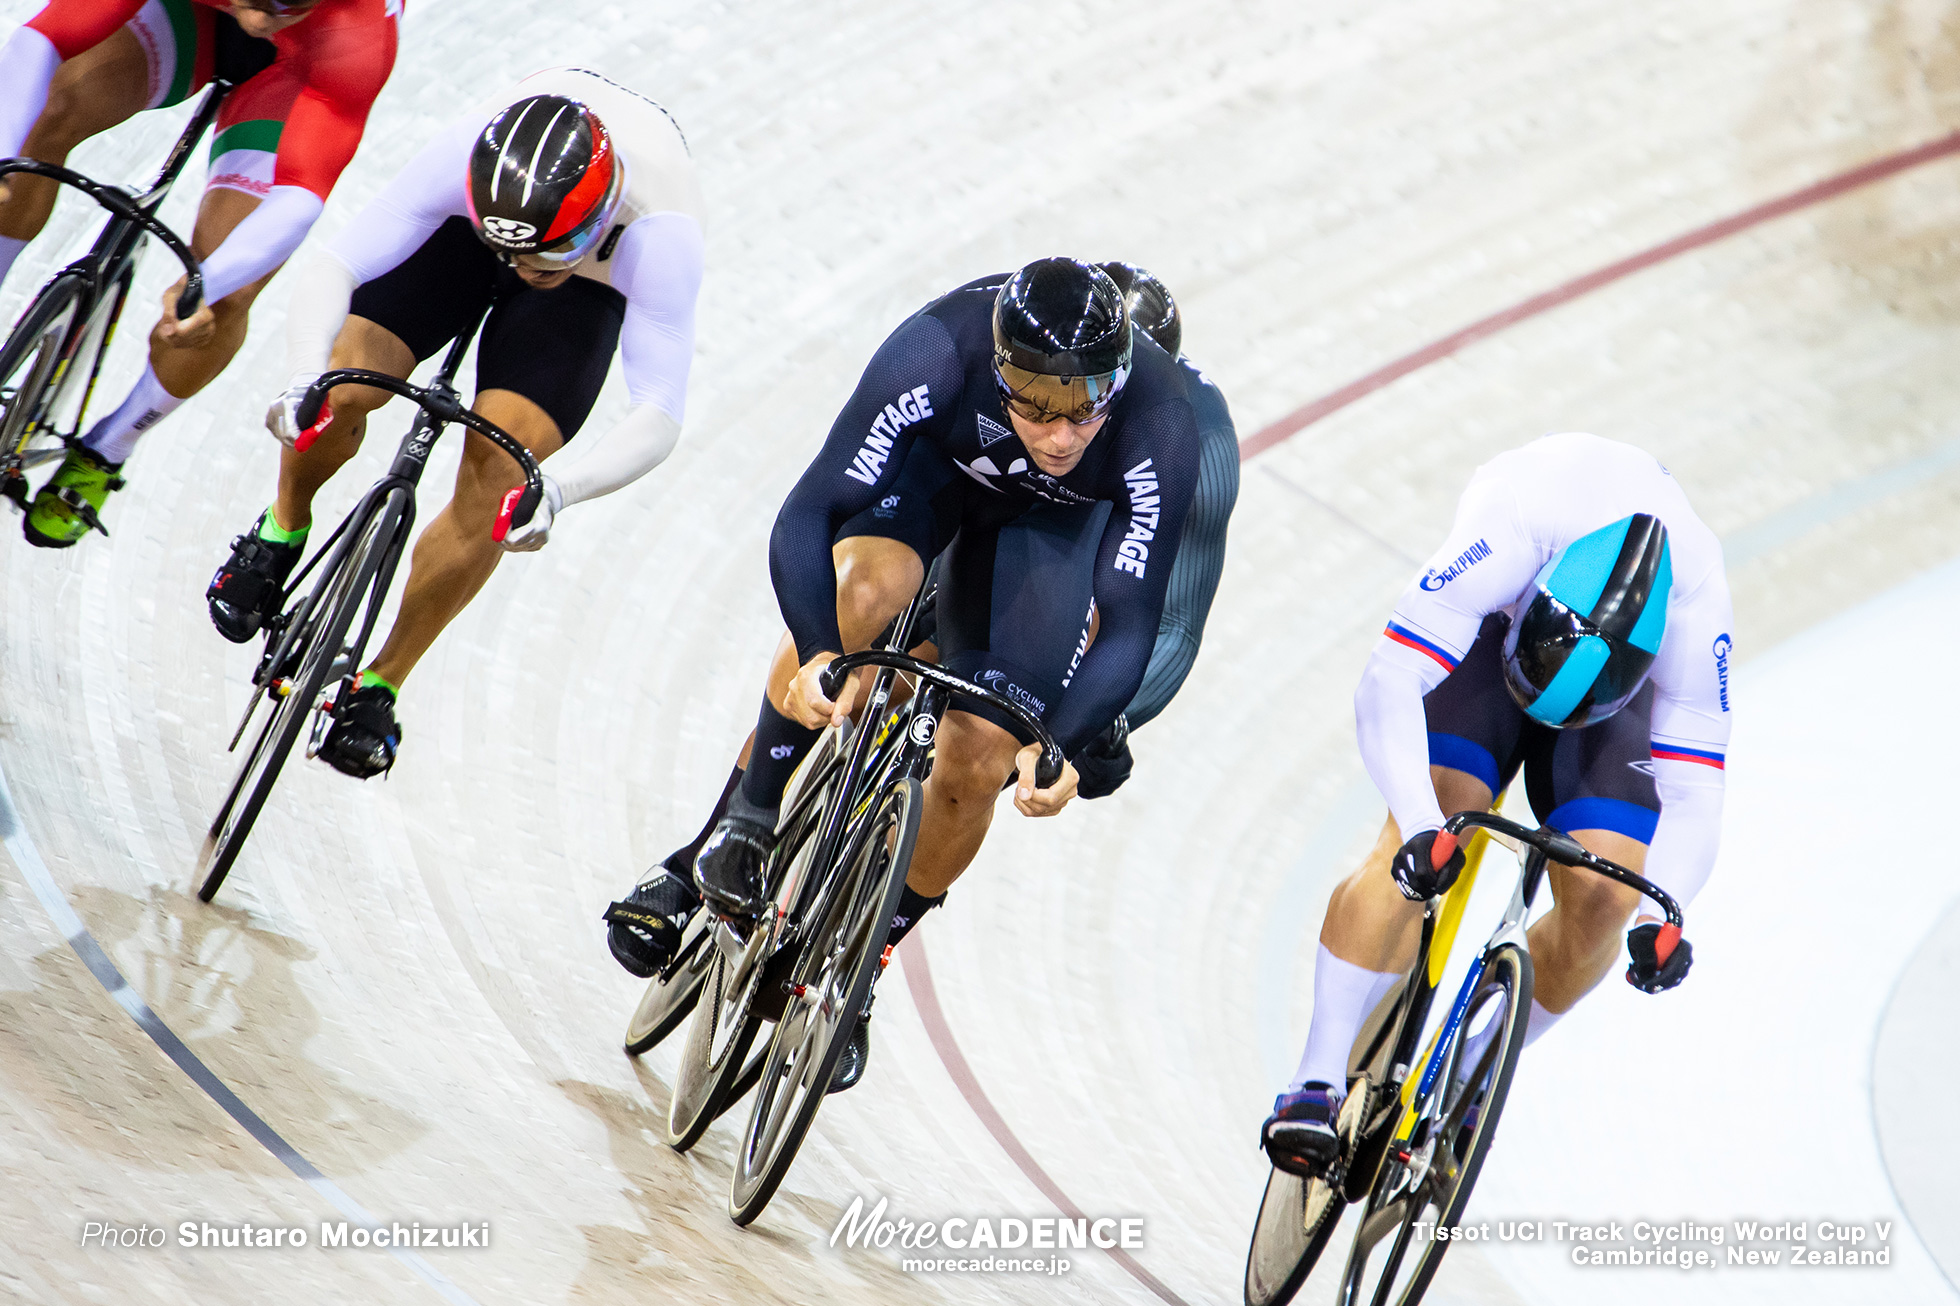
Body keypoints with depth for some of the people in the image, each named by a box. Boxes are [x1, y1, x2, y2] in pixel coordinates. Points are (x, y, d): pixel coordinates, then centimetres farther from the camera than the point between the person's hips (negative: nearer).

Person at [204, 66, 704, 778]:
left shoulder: (660, 233, -43)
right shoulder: (466, 155, -40)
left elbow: (658, 416, -44)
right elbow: (333, 266, -38)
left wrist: (556, 491, -61)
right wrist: (305, 378, -57)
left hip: (594, 284, -1)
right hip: (461, 235, 1)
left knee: (495, 478, -18)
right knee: (343, 385, -20)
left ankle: (377, 690, 0)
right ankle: (283, 528, 15)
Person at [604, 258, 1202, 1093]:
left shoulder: (1160, 431, -38)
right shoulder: (940, 351, -40)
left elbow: (1131, 626, -34)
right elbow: (806, 515, -38)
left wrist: (1058, 745, -50)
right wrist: (816, 654, -54)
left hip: (1042, 521, 1)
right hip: (932, 458, -1)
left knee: (978, 760, -11)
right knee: (860, 592, -34)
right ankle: (736, 844, -18)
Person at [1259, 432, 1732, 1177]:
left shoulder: (1695, 612, -36)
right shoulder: (1512, 536, -42)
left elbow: (1691, 792, -29)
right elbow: (1386, 687, -44)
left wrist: (1660, 916, -47)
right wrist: (1422, 829, -58)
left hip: (1619, 696, 2)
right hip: (1489, 638, -1)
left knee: (1604, 897, -19)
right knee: (1412, 854, -26)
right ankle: (1318, 1081, -22)